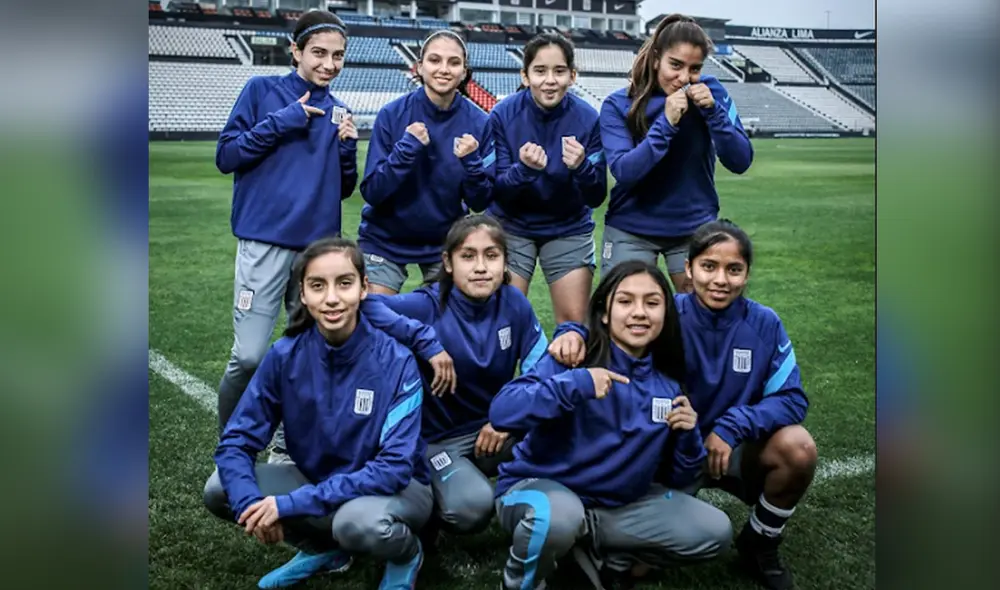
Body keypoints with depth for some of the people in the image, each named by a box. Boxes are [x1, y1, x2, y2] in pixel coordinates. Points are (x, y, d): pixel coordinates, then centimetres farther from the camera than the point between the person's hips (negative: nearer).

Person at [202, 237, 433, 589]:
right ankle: (325, 548, 7)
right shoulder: (284, 356, -13)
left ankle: (406, 554, -1)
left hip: (396, 489, -4)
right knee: (220, 490, -15)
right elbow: (236, 440, -10)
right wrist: (250, 503, -31)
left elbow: (394, 468, -28)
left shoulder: (395, 361, -23)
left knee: (360, 521, -38)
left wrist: (291, 505, -31)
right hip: (318, 480, 4)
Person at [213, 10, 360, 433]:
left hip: (319, 245, 4)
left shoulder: (337, 111, 12)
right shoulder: (261, 90, 2)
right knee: (249, 356, -6)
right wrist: (280, 123, -12)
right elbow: (226, 156, -3)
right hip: (265, 242, -4)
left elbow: (343, 190, 14)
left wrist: (347, 146, -4)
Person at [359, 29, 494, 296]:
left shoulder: (478, 123, -10)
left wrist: (472, 162, -24)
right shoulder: (392, 114, -13)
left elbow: (480, 202, -6)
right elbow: (371, 192, -14)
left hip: (445, 242, 1)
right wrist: (407, 147, -26)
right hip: (385, 241, -1)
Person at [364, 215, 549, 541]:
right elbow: (362, 304, -34)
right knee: (473, 505, -32)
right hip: (437, 439, -4)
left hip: (493, 431, 4)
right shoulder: (428, 306, -19)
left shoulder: (514, 304, -7)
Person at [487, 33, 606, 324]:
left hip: (569, 230, 1)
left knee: (573, 321, 1)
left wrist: (581, 167, -33)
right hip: (512, 228, 0)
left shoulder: (588, 118, -15)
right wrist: (524, 169, -34)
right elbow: (495, 190, -15)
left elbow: (597, 197, -13)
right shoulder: (503, 115, -16)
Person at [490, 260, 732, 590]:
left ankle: (606, 556, 11)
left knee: (716, 533, -4)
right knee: (557, 517, -40)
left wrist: (688, 435, -12)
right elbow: (501, 411, -29)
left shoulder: (668, 383, 1)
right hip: (541, 487, -5)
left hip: (619, 503, 6)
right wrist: (577, 383, -34)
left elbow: (681, 477, 8)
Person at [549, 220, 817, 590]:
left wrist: (732, 427, -26)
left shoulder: (764, 324, -11)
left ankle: (760, 544, 0)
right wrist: (575, 333, -42)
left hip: (735, 449, 2)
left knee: (797, 447, -30)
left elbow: (791, 399, -11)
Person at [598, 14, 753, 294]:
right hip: (632, 231, -1)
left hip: (695, 228, 2)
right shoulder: (618, 104, -10)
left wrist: (713, 112, -21)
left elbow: (740, 162, -8)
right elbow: (624, 172, -20)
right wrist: (666, 123, -28)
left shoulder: (711, 93, -5)